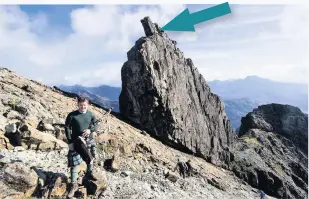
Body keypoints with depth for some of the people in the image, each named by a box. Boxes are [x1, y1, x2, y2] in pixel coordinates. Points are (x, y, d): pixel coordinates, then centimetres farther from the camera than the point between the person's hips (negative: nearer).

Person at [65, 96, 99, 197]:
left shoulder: (91, 114, -5)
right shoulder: (72, 115, -13)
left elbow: (96, 124, 5)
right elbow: (67, 128, -9)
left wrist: (90, 130, -17)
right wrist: (70, 142, -13)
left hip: (89, 141, 4)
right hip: (76, 142, -3)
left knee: (90, 158, 21)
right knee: (74, 163, -2)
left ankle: (89, 173, 49)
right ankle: (74, 185, 11)